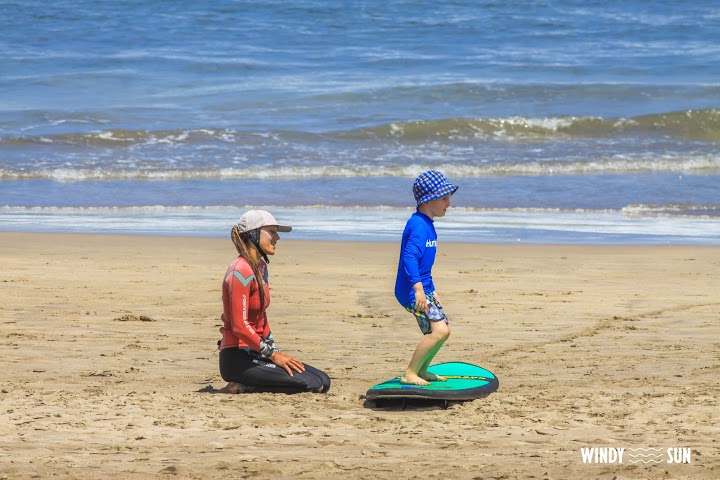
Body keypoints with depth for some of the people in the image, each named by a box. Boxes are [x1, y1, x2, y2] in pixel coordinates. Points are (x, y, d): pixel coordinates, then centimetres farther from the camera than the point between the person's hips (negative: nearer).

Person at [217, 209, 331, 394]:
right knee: (311, 384, -18)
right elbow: (240, 327, -19)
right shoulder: (241, 271, -15)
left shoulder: (261, 267, 16)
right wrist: (272, 354, -14)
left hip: (255, 353, 10)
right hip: (237, 357, -10)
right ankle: (241, 387, -10)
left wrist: (276, 352, 11)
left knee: (323, 382, 2)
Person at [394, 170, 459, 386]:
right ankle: (410, 374, -14)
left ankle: (422, 370, 31)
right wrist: (418, 289, -37)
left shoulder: (426, 224, 16)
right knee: (439, 330, -20)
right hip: (412, 290, -11)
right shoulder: (418, 226, -17)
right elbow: (409, 257, -28)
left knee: (443, 329, 18)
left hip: (423, 289, 11)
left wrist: (432, 291, 31)